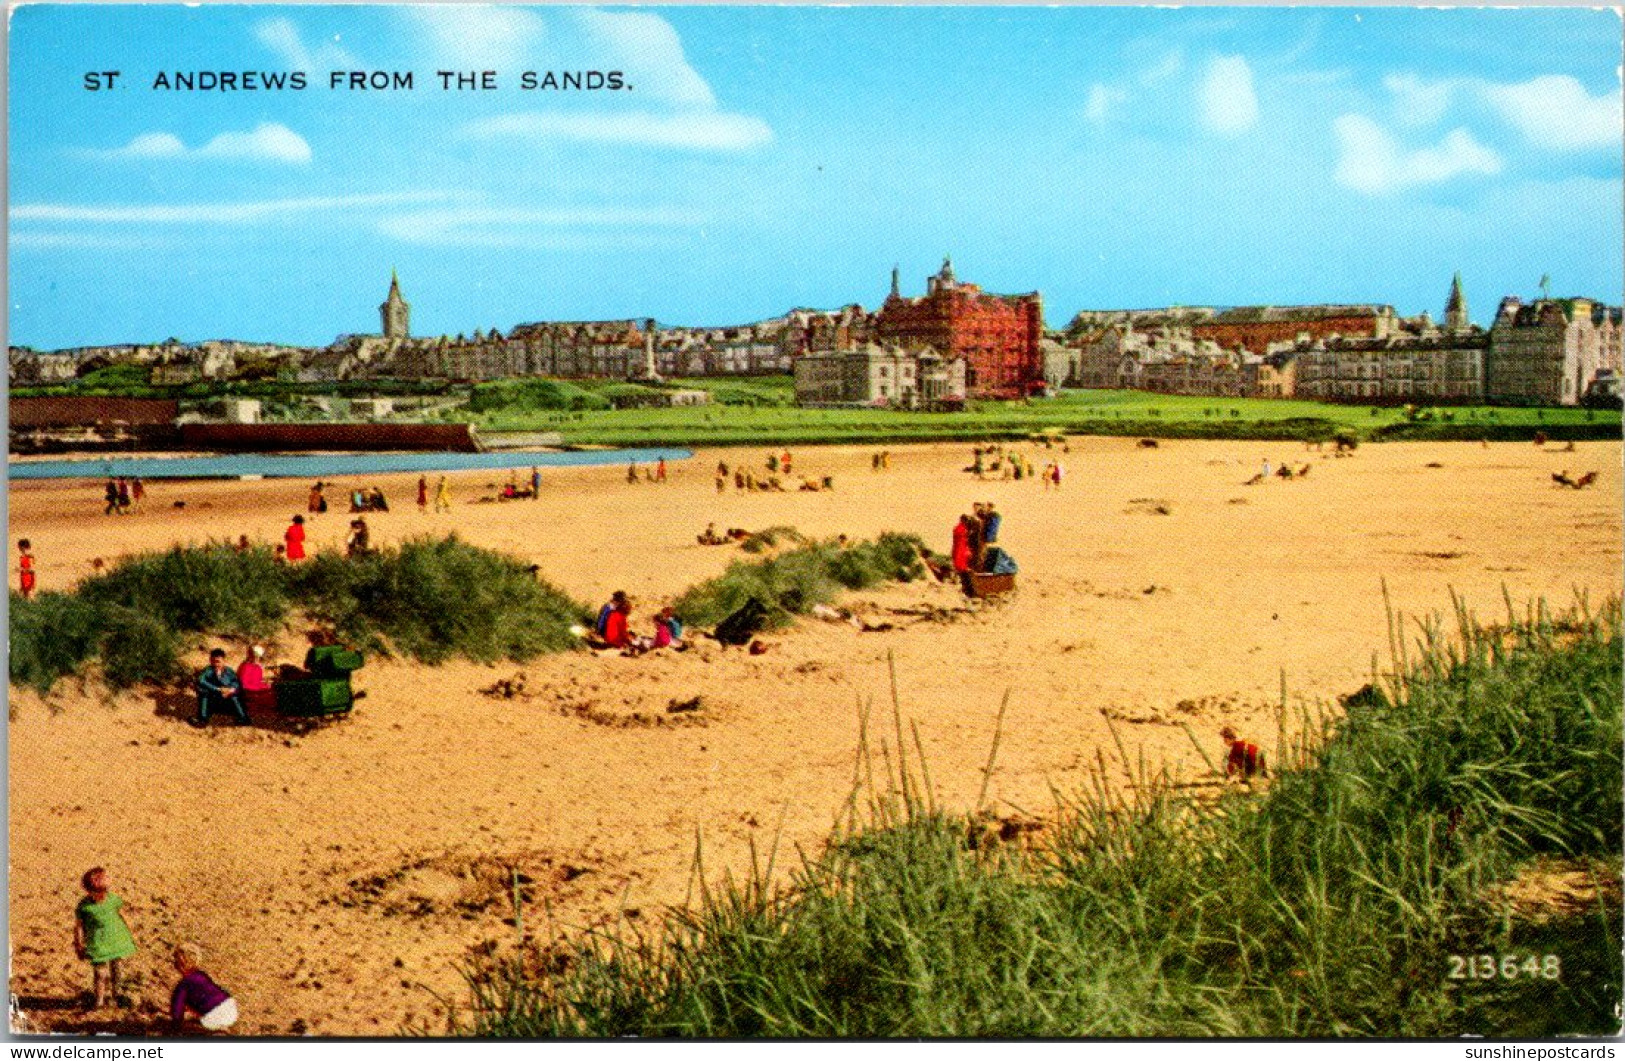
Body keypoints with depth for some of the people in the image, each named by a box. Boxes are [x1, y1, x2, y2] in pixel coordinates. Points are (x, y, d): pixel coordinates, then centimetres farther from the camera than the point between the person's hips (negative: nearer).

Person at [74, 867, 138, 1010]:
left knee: (117, 969, 11)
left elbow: (123, 915, 9)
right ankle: (98, 999, 15)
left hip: (117, 941, 3)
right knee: (100, 972, -4)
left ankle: (113, 994, 32)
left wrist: (131, 932, 16)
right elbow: (78, 926, -3)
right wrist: (78, 946, 0)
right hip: (98, 944, -3)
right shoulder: (84, 906, -14)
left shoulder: (113, 899, -6)